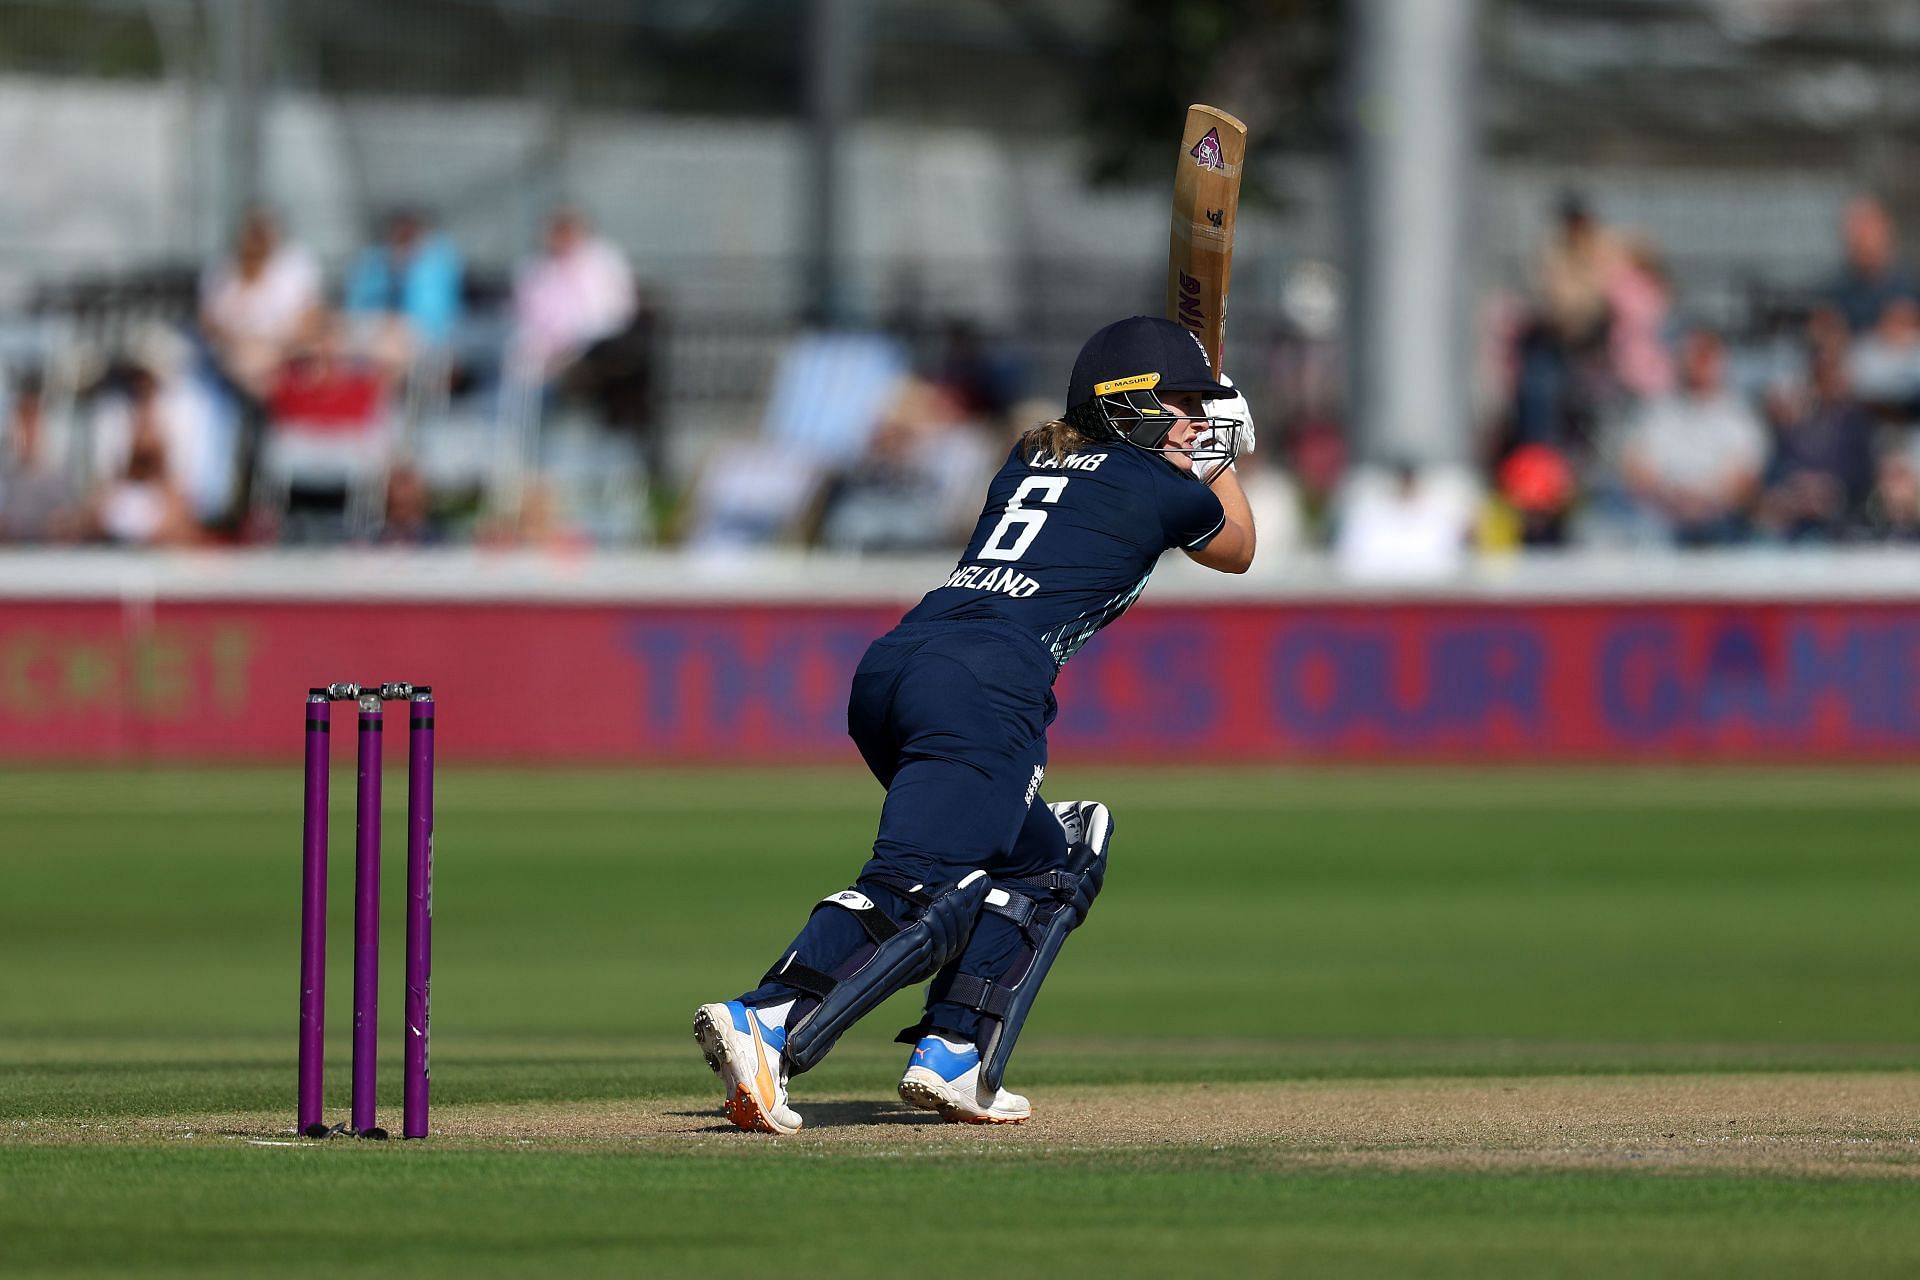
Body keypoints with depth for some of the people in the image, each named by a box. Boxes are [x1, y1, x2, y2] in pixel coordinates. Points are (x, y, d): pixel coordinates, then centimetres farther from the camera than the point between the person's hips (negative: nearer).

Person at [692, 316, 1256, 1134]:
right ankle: (767, 1024, -40)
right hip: (985, 689, -8)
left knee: (1046, 863, 22)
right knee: (916, 888, -19)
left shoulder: (1030, 464, 29)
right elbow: (1236, 550, 34)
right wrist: (1222, 459, 50)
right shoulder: (1162, 487, 11)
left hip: (889, 668, 8)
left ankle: (954, 1057, 6)